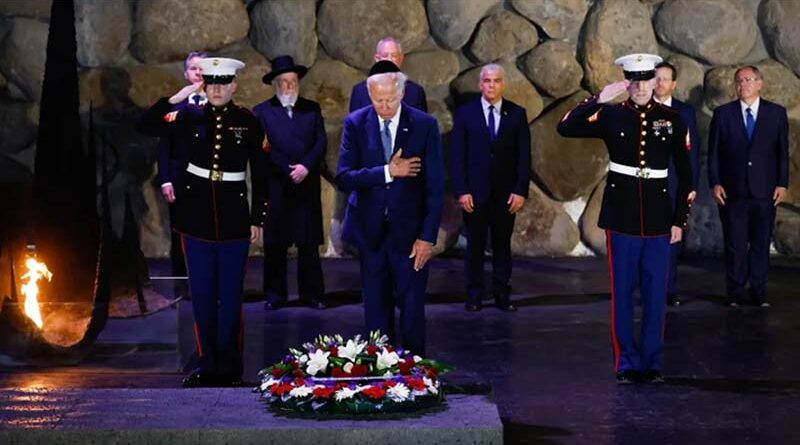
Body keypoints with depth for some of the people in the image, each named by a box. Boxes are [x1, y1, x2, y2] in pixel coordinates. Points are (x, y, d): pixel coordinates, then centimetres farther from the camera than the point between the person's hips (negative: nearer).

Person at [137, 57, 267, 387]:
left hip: (233, 217, -1)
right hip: (196, 215, 2)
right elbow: (145, 125, -4)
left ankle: (229, 367, 12)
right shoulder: (189, 118, 4)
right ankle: (208, 364, 17)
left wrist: (258, 219, 0)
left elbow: (259, 174, 3)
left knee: (230, 294, 3)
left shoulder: (248, 122, 0)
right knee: (202, 294, 7)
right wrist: (177, 98, -10)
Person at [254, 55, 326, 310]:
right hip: (275, 187, -1)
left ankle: (311, 294, 9)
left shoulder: (311, 109, 12)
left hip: (307, 187, 2)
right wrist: (289, 171, -10)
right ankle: (275, 295, 10)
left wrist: (306, 167, -11)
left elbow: (321, 142, 4)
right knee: (275, 244, 2)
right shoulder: (262, 112, 5)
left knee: (309, 243, 3)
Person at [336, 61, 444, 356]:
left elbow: (435, 186, -5)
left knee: (412, 307, 3)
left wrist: (427, 236, -10)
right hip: (371, 231, 1)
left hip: (410, 232, -1)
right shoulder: (355, 124, -2)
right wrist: (388, 172, -20)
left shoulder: (424, 125, -5)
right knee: (376, 308, 9)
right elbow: (343, 178, -10)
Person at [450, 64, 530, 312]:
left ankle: (502, 294, 12)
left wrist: (521, 190, -6)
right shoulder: (465, 114, 2)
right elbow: (457, 156, -1)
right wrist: (461, 190, -9)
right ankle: (474, 295, 12)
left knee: (503, 243, 6)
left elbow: (524, 155, 2)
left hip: (506, 192, 1)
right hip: (475, 191, -1)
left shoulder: (517, 114, 4)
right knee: (475, 244, 4)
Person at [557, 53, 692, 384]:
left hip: (658, 217, 1)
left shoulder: (672, 120, 3)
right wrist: (598, 100, -15)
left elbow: (685, 174, 6)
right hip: (621, 217, -1)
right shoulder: (611, 116, 0)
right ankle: (627, 363, 13)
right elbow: (565, 128, -10)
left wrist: (680, 220, 3)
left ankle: (652, 363, 17)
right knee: (622, 292, 4)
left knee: (656, 292, 5)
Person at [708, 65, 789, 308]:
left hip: (765, 191, 0)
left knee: (761, 243, 4)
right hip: (732, 191, 0)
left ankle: (759, 292, 11)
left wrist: (782, 183, 0)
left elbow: (783, 151, 7)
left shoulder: (777, 113, 7)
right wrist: (715, 183, -3)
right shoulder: (722, 113, 6)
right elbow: (714, 152, 5)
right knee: (735, 244, 2)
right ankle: (735, 292, 11)